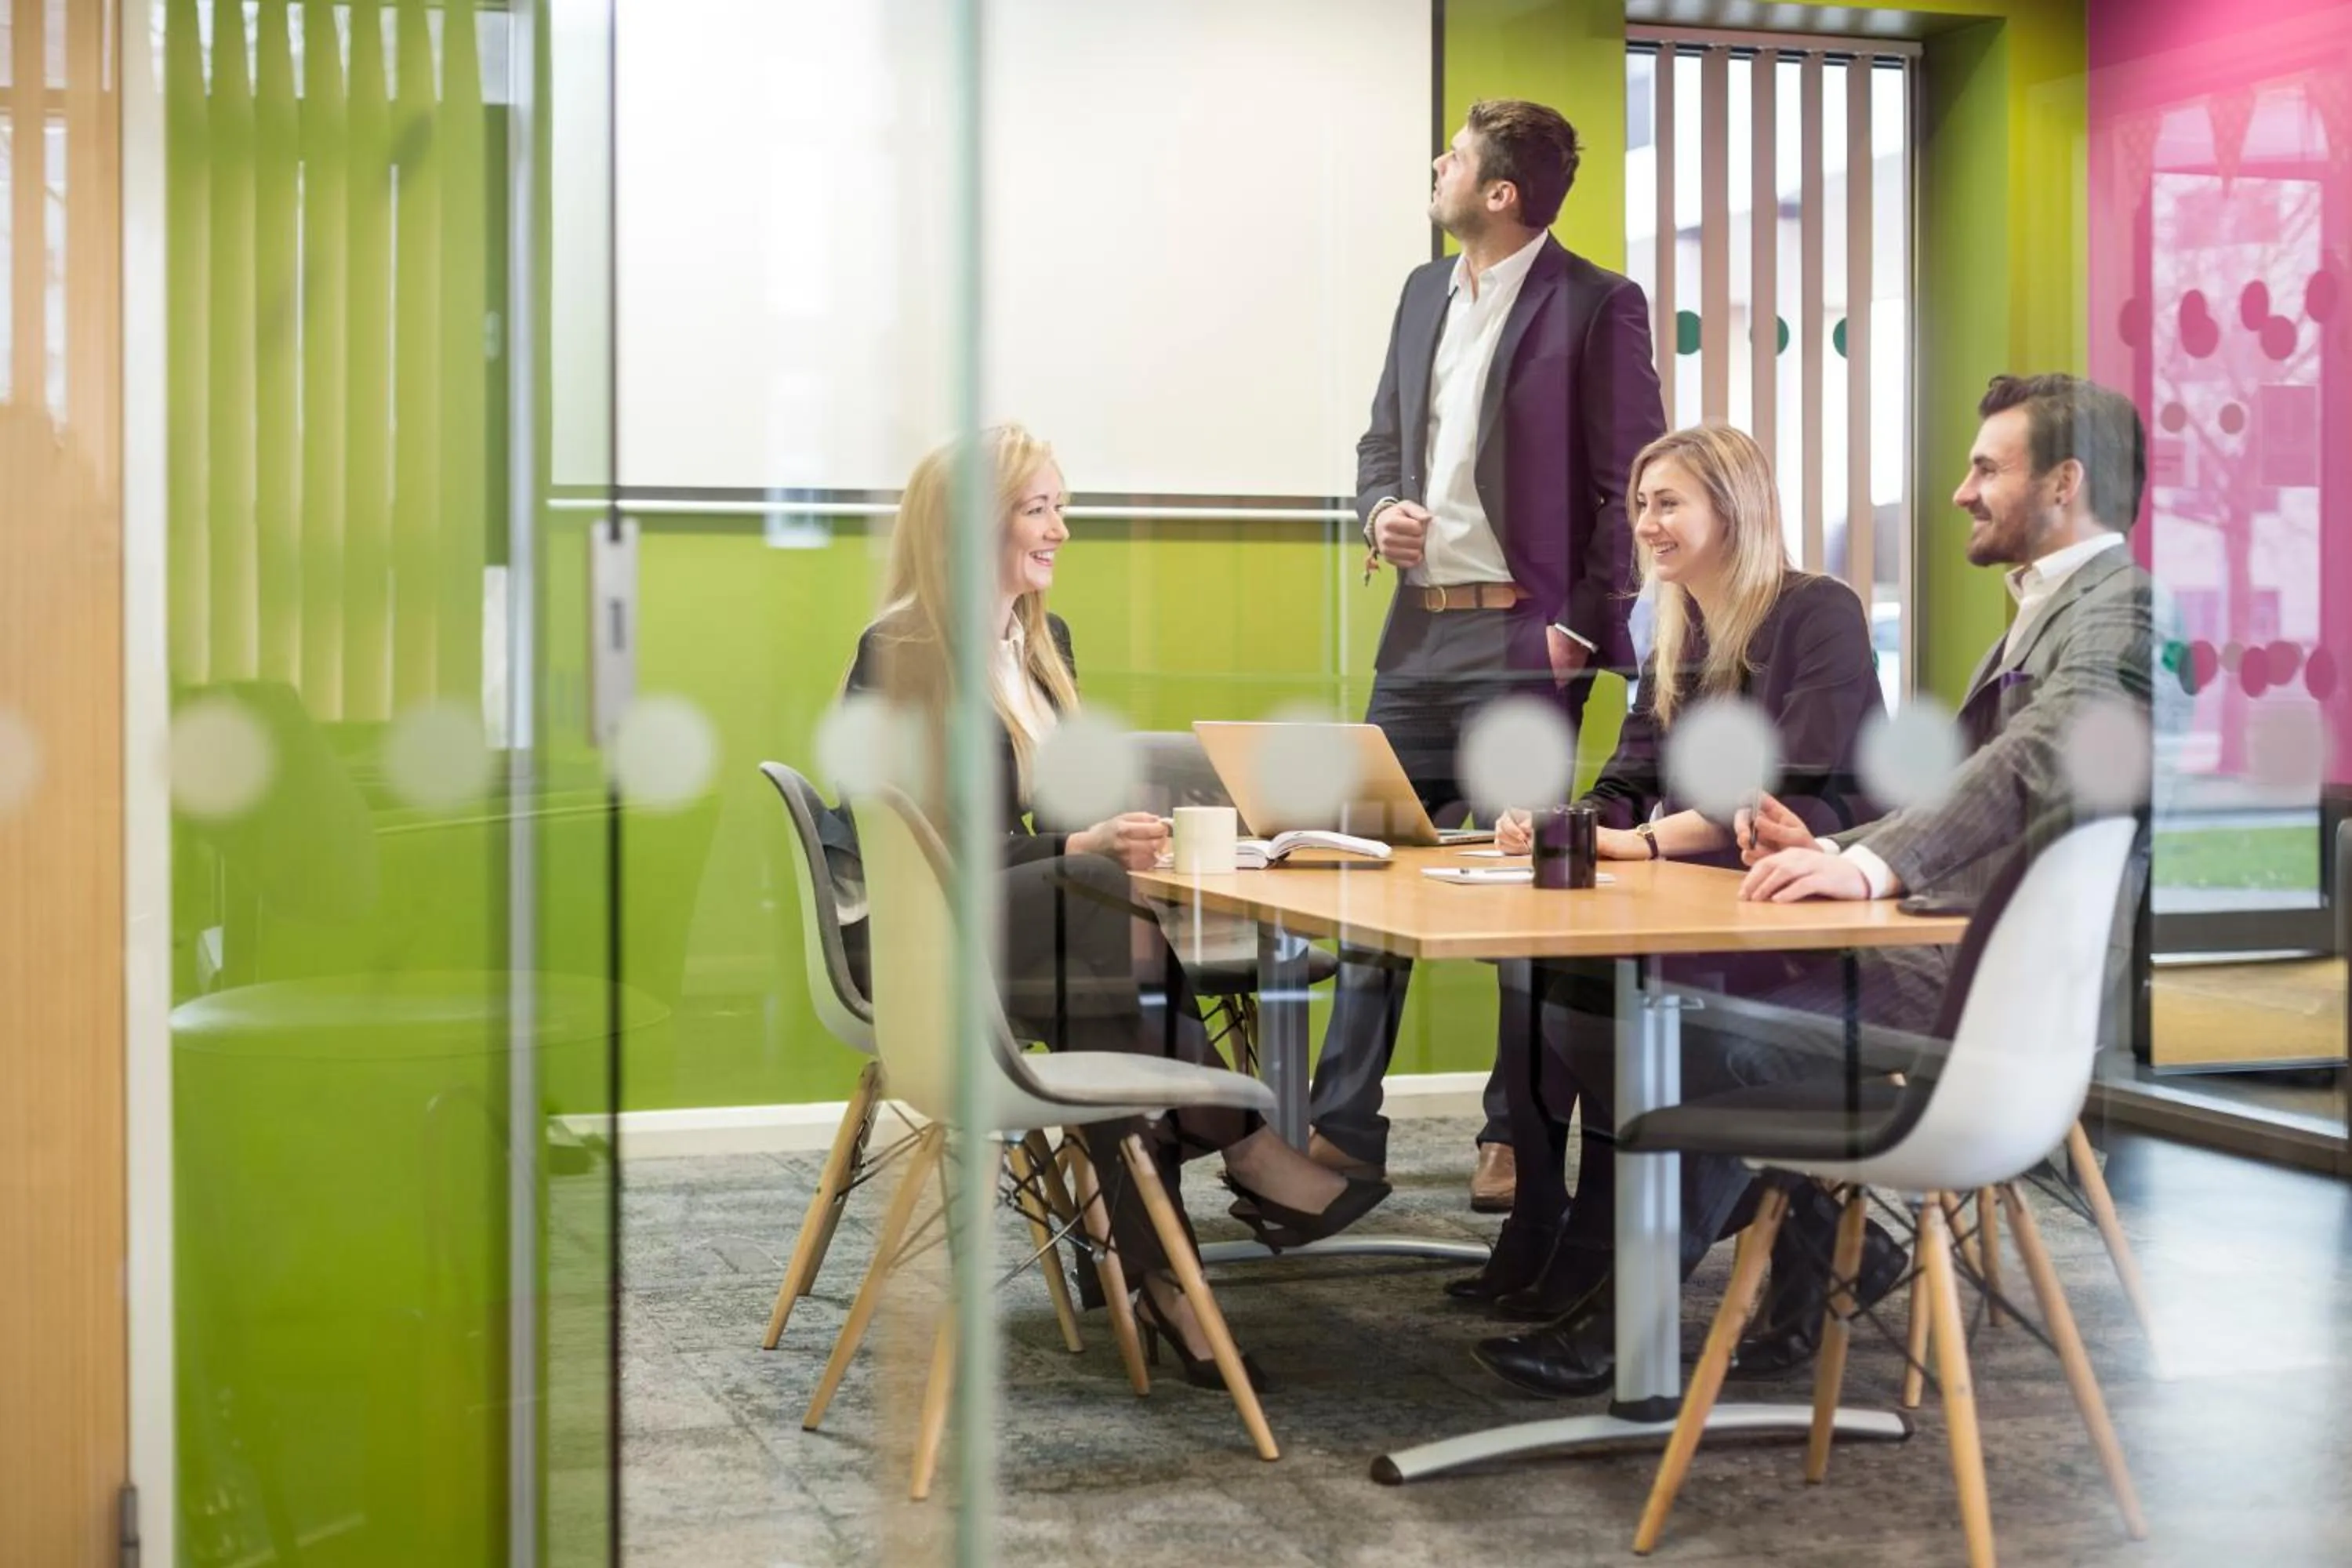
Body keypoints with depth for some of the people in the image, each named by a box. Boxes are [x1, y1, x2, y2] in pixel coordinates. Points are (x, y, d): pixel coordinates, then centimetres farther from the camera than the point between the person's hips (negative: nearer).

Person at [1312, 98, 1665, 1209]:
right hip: (1416, 631, 7)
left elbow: (1632, 488, -7)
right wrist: (1379, 509, 1)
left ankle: (1517, 1137, 11)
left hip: (1519, 638, -7)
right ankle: (1343, 1128, 15)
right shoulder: (1425, 294, 15)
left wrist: (1580, 628, -11)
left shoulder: (1597, 306, -6)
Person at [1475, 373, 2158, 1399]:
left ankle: (1618, 1320, -5)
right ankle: (1826, 1254, 6)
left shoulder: (2118, 612, -9)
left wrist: (1869, 866, -39)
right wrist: (1834, 850, 3)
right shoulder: (2044, 611, 24)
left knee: (1715, 1036, -21)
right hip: (1952, 943, 9)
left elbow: (2040, 759, -29)